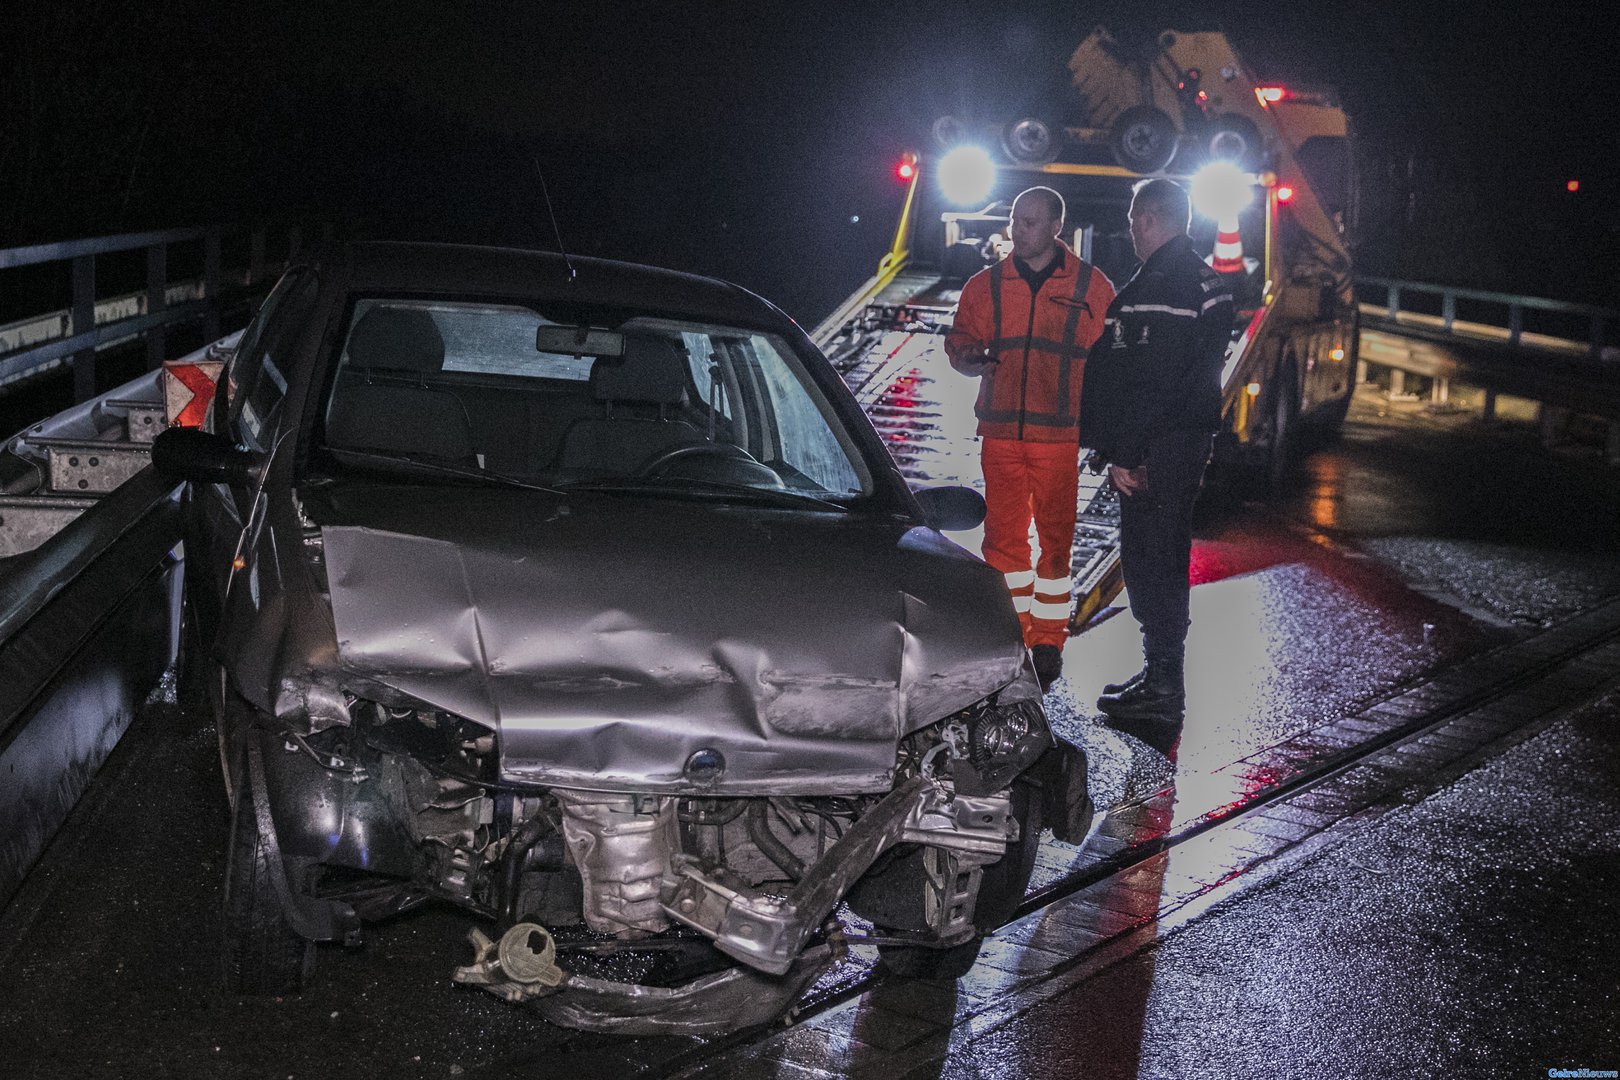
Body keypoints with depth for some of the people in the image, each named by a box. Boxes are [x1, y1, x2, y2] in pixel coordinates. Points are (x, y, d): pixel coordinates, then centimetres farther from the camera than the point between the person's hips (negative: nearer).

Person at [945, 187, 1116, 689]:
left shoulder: (1091, 287, 4)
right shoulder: (985, 285, 9)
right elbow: (958, 345, 14)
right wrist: (973, 360, -10)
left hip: (1059, 435, -2)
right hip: (1000, 432, 2)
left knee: (1055, 539, 2)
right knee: (1002, 538, 2)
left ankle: (1048, 643, 12)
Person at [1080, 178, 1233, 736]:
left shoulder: (1157, 285, -19)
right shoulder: (1207, 281, 15)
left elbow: (1147, 380, -24)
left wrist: (1122, 453, -20)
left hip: (1157, 447, -10)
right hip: (1190, 437, 11)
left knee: (1149, 561, -4)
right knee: (1165, 559, 17)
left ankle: (1162, 690, 0)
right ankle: (1161, 677, 27)